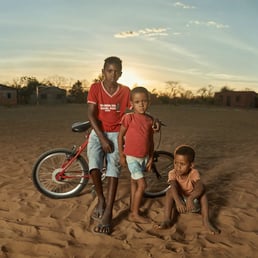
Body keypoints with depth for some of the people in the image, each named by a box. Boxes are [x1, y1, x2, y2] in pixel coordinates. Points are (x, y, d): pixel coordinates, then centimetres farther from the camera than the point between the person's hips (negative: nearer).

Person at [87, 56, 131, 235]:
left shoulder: (125, 91, -1)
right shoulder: (95, 88, -4)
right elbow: (91, 115, -10)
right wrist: (102, 138, -17)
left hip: (116, 134, 1)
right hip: (98, 133, 0)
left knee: (113, 168, -16)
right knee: (94, 166, -22)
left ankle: (108, 214, -13)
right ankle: (101, 199, 5)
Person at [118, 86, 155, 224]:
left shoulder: (150, 120, 3)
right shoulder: (129, 117, -12)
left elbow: (151, 140, 9)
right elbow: (120, 135, -5)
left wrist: (151, 158, 6)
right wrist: (121, 155, -5)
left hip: (144, 157, 5)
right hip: (132, 157, -5)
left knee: (134, 183, 17)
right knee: (142, 184, -7)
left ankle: (132, 210, 30)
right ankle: (135, 214, 6)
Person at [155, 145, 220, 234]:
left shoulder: (194, 173, -19)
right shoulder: (172, 173, -18)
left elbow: (200, 187, -37)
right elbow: (174, 187, -36)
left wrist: (191, 198, -54)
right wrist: (178, 201, -54)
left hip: (193, 203, 0)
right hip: (179, 201, 0)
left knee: (201, 189, -27)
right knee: (170, 191, -28)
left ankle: (206, 221, -30)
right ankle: (167, 220, -31)